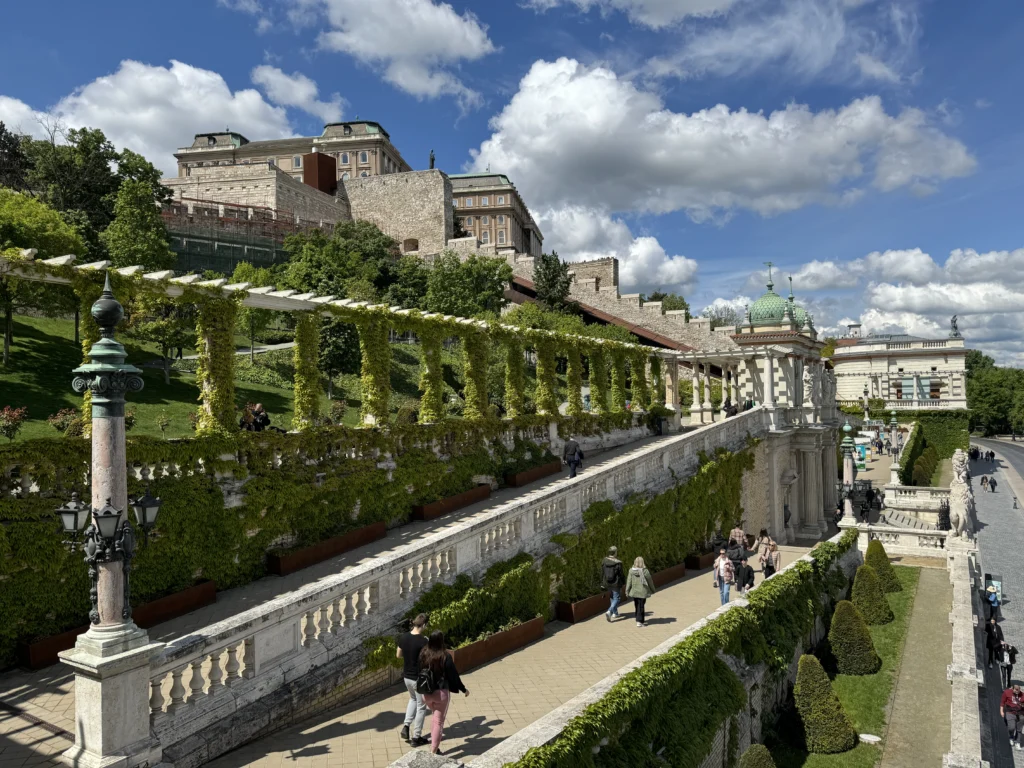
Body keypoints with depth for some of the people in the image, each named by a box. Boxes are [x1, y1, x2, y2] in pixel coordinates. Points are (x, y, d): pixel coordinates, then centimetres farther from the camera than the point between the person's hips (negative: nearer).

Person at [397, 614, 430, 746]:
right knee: (421, 707, 12)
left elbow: (399, 655, 7)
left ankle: (406, 726, 20)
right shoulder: (423, 641, -25)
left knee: (413, 699, 32)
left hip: (406, 676, 6)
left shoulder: (403, 637, -6)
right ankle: (416, 737, 21)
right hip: (419, 678, -6)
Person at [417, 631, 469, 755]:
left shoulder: (423, 654, -7)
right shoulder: (445, 656, -20)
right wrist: (463, 689, 1)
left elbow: (420, 671, 4)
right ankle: (434, 751, 14)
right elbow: (453, 675, -13)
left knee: (435, 715, 28)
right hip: (441, 693, -5)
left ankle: (434, 745, 33)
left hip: (427, 692, 5)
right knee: (439, 721, 10)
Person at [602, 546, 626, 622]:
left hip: (607, 582, 5)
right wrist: (623, 582, 4)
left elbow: (602, 572, 1)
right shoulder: (618, 563, -21)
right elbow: (621, 574, -13)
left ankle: (615, 613, 32)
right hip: (616, 583, -5)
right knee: (617, 598, 7)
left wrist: (603, 581, 15)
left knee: (613, 597, 24)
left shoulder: (604, 561, -8)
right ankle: (609, 612, -13)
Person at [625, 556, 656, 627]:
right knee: (641, 607, 5)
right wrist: (652, 590, 13)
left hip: (634, 592, 3)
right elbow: (650, 581, -2)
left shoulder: (631, 571, -6)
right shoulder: (645, 571, -12)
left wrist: (627, 591, 5)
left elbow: (629, 582, -3)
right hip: (642, 592, -3)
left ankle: (642, 620, 28)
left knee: (637, 606, 16)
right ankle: (639, 621, 5)